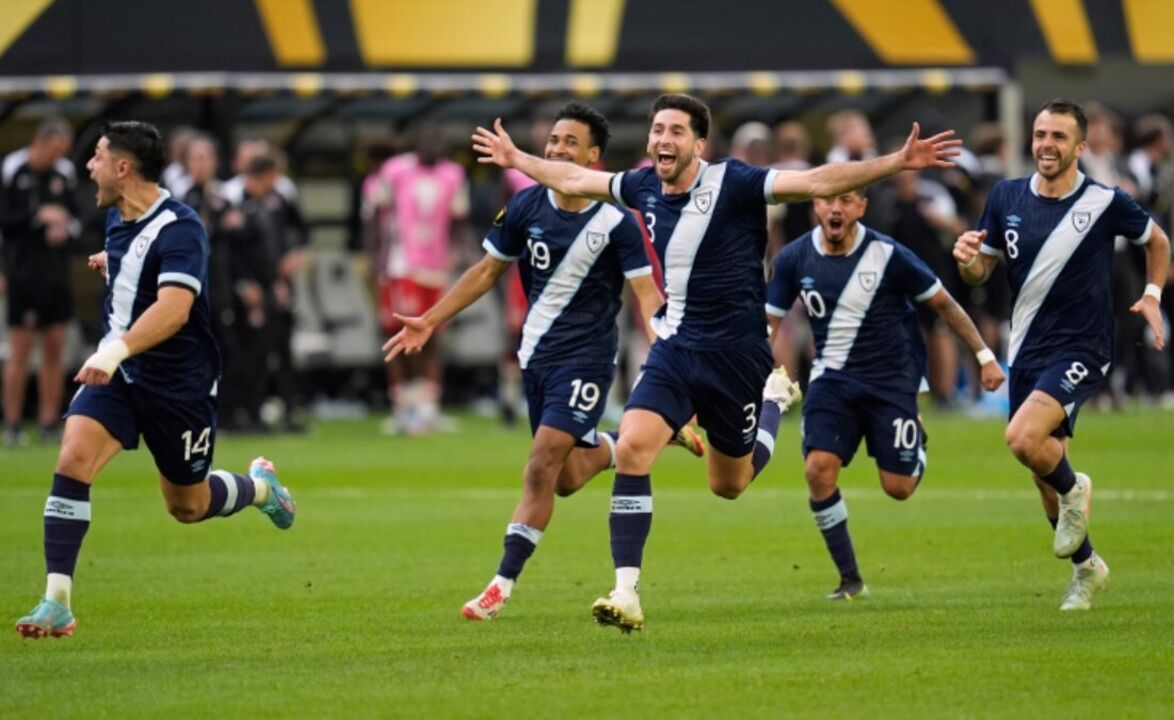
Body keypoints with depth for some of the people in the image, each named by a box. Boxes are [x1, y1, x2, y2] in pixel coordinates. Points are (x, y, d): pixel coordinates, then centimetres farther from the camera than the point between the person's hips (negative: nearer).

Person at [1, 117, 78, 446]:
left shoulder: (64, 172, 7)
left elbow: (75, 218, 15)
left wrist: (66, 228, -6)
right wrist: (38, 216, -18)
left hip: (56, 271, 5)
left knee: (55, 348, 5)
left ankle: (49, 424, 10)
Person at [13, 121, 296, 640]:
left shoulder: (178, 229, -23)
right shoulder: (118, 218, 2)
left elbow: (174, 308, -38)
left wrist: (116, 350, -52)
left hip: (178, 383, -6)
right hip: (115, 373, 6)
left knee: (189, 507, 11)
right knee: (72, 460, -19)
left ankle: (260, 486, 46)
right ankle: (56, 604, -20)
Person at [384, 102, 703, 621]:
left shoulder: (616, 222, -13)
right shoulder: (526, 207, -1)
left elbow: (647, 296, -12)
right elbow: (488, 270, 11)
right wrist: (430, 321, 8)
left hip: (586, 357, -5)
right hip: (536, 354, 5)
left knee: (542, 466, -15)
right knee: (566, 479, 11)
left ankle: (504, 583, -11)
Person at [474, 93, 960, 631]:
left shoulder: (732, 183, -15)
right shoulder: (644, 188, 1)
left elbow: (817, 182, -23)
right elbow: (573, 180, 20)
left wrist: (897, 162, -33)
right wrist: (516, 159, 31)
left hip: (734, 353, -4)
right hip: (673, 348, 4)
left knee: (730, 485, 12)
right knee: (631, 448, -19)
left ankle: (775, 396, 43)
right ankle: (626, 593, -17)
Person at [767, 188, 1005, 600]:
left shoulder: (888, 255, -14)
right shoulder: (795, 258, -6)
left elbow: (942, 304, -2)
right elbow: (768, 320, 4)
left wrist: (984, 356, 1)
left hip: (891, 378, -2)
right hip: (832, 378, 2)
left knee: (898, 488, -4)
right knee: (818, 470, -18)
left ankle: (916, 445, 36)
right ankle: (850, 579, -4)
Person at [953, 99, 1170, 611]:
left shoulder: (1105, 203, -8)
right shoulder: (1006, 198, 2)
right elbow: (981, 271, 7)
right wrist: (967, 259, -15)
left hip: (1080, 351, -5)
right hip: (1026, 353, 5)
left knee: (1023, 439, -28)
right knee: (1045, 477, 11)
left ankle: (1073, 488, 3)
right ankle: (1085, 568, 34)